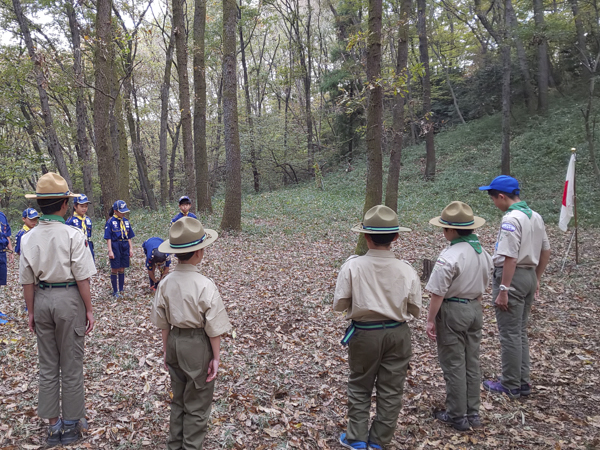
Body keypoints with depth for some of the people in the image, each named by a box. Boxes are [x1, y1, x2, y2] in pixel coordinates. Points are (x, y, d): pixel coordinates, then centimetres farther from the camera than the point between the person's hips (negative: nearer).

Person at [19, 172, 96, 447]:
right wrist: (89, 310, -5)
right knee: (71, 365, 9)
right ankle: (71, 424, 21)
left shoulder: (28, 238, -2)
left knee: (47, 366, 15)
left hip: (41, 299, 4)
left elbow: (27, 281, 2)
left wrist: (31, 312, 12)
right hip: (68, 298, -4)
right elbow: (82, 278, -14)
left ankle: (53, 425, 26)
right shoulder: (73, 235, -15)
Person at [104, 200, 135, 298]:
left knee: (122, 269, 11)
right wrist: (110, 251, -13)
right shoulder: (110, 221, -6)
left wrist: (131, 248, 9)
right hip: (115, 247, -4)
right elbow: (108, 238, -8)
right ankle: (115, 291, 13)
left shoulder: (126, 221, 8)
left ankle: (122, 290, 21)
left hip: (125, 247, 4)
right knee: (114, 269, 3)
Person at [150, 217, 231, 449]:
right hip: (198, 345, -6)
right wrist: (216, 357, -5)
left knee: (178, 399, 23)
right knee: (197, 404, 12)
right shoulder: (205, 286, -22)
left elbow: (163, 323, 3)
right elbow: (214, 328, -16)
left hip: (175, 342, 6)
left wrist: (166, 349, 15)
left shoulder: (165, 283, -6)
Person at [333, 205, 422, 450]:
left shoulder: (352, 266, -17)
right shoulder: (406, 270, -13)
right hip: (397, 333, 1)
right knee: (391, 389, 17)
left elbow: (339, 305, -11)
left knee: (359, 387, 18)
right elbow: (415, 310, -4)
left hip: (364, 334, -1)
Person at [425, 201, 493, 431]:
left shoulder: (449, 256, -23)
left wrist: (430, 320, -11)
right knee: (472, 363, 17)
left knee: (454, 365, 6)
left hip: (452, 311, -8)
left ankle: (457, 416, 18)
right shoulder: (483, 253, 2)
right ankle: (473, 413, 28)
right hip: (474, 310, 8)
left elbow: (438, 293, -20)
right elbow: (482, 287, 12)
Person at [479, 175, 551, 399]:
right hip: (530, 275, 9)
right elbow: (545, 250, 16)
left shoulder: (511, 219, -19)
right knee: (521, 332, 18)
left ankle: (511, 386, 14)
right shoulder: (535, 216, 9)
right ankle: (523, 381, 27)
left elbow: (510, 258, -24)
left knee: (510, 334, 2)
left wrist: (503, 290, -21)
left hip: (513, 277, -9)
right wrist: (537, 279, 24)